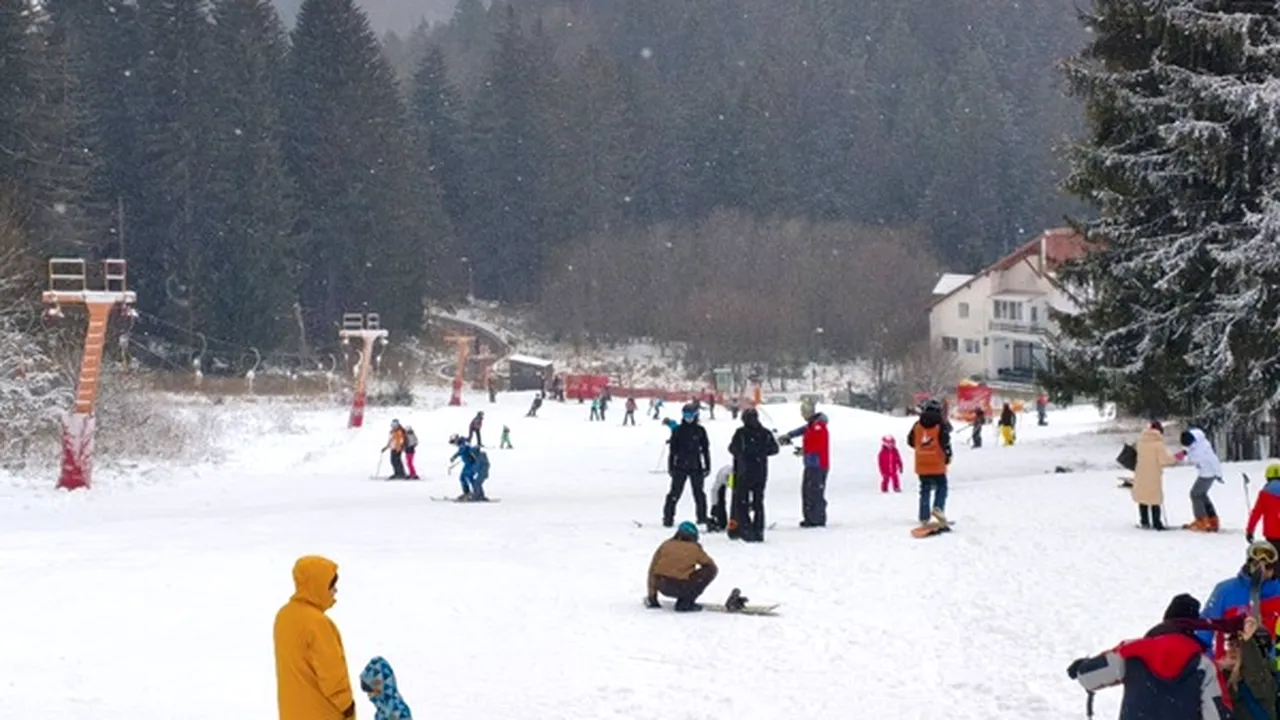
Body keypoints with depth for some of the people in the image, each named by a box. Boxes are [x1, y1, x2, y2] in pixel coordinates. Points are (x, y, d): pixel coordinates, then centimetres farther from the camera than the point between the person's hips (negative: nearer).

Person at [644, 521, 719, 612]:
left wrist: (652, 597, 21)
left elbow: (652, 570, 13)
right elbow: (711, 566, 18)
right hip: (682, 587, -5)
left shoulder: (665, 545, 14)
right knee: (710, 570, 10)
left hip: (662, 588, 5)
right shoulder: (694, 548, 7)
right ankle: (685, 603, 5)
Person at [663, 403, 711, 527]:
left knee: (699, 493, 8)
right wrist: (671, 466, 0)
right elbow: (672, 449, 3)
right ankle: (668, 517, 1)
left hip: (696, 467, 1)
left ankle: (702, 517, 18)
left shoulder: (700, 431, 4)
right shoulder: (678, 430, 1)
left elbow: (705, 449, 8)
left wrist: (707, 466, 5)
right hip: (680, 466, -1)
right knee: (675, 493, -4)